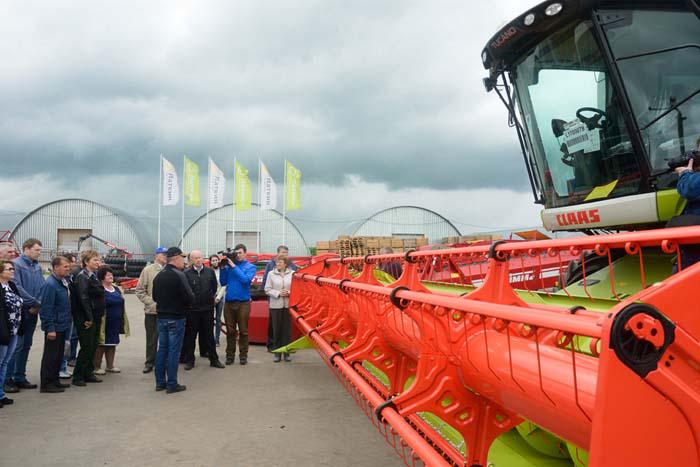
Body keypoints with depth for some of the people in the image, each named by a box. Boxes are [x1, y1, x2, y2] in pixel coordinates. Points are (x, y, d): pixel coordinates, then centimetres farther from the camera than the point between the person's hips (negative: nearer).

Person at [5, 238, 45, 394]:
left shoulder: (37, 267, 10)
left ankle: (20, 377, 20)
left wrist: (37, 305, -7)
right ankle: (7, 379, 2)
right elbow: (17, 288, -18)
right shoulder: (17, 264, -11)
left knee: (26, 345, 12)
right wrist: (35, 302, -14)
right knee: (17, 345, -6)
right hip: (21, 310, -7)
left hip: (33, 311, 7)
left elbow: (42, 287, 8)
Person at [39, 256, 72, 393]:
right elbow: (46, 308, -21)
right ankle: (46, 384, 8)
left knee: (59, 355, 16)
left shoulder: (63, 282, 10)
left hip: (62, 326, 9)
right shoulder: (51, 284, -19)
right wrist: (50, 328, -22)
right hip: (54, 327, -9)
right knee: (51, 356, 0)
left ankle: (54, 380, 26)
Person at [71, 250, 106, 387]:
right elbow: (83, 298, -20)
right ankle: (78, 376, 5)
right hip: (85, 319, -8)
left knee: (93, 346, 12)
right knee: (87, 347, -4)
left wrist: (100, 315, 12)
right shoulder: (82, 277, -13)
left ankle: (88, 373, 22)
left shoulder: (94, 275, 14)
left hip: (95, 318, 9)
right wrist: (89, 318, -20)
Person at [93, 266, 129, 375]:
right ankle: (97, 367, 9)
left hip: (115, 324, 7)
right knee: (101, 344, 0)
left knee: (112, 344, 13)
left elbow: (121, 305, 19)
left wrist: (123, 321, 18)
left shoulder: (116, 289, 13)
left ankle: (110, 366, 24)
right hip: (104, 323, -7)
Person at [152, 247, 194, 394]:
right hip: (176, 318, -7)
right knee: (174, 351, -1)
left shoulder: (158, 276, 7)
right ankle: (172, 384, 3)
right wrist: (183, 301, 1)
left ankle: (160, 382, 18)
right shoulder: (179, 275, -17)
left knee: (162, 349, 13)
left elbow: (155, 297, 14)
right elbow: (189, 298, -20)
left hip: (161, 317, 7)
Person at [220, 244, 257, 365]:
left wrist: (234, 266, -14)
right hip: (229, 302, 3)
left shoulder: (250, 267, 1)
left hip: (243, 302, -2)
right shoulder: (229, 265, 8)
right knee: (230, 331, 7)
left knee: (243, 330, 3)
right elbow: (223, 282, 7)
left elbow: (245, 279, -16)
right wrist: (223, 268, -5)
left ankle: (243, 356, 10)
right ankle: (230, 355, 13)